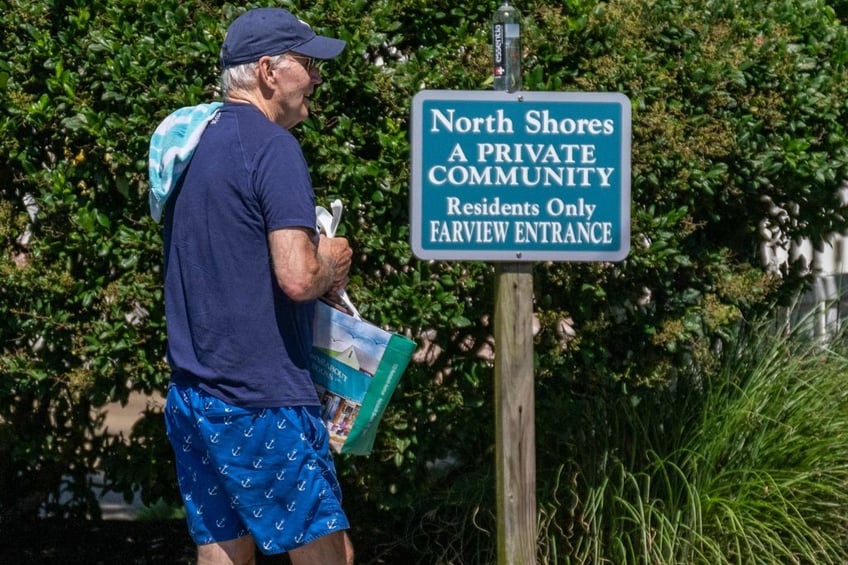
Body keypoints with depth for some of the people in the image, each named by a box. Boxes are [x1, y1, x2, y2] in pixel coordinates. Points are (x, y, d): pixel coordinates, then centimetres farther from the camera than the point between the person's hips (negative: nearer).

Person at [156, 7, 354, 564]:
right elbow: (297, 278, -22)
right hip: (262, 402, -8)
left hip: (193, 394, 8)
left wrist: (313, 258, 15)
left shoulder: (190, 144, 15)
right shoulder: (273, 147, -13)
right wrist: (329, 260, 0)